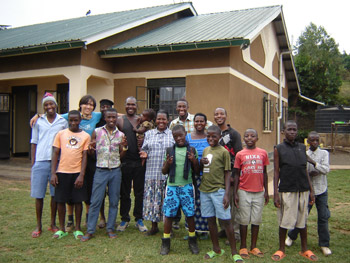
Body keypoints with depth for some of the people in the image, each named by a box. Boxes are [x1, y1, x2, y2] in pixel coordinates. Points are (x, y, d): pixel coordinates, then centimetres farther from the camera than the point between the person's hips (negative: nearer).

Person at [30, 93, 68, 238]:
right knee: (38, 195, 3)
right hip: (40, 162, 0)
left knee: (55, 194, 6)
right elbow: (34, 143, 11)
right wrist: (33, 162, 4)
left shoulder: (63, 122, 6)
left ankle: (53, 224, 19)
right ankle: (38, 226, 15)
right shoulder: (38, 122, 8)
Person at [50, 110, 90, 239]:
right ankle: (61, 229, 20)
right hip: (62, 172, 1)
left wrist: (81, 175, -8)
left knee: (78, 200, 4)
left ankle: (77, 229, 17)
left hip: (77, 173, -1)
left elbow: (84, 156, 0)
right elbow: (55, 153, 4)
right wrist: (53, 173, -4)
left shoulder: (85, 136, 3)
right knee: (60, 200, 6)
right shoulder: (61, 134, 4)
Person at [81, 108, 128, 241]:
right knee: (95, 201, 0)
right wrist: (92, 148, -14)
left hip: (115, 171, 2)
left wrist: (125, 147, -7)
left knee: (114, 201, 7)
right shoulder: (97, 132, 2)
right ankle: (90, 230, 10)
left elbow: (120, 156, 11)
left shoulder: (120, 135, 7)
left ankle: (110, 228, 20)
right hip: (101, 171, -2)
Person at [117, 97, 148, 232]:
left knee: (139, 192, 8)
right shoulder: (120, 121, 2)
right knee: (124, 192, 9)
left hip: (139, 161, 2)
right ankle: (124, 219, 23)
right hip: (125, 161, -1)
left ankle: (139, 219, 22)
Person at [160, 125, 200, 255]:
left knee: (190, 214, 5)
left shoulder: (191, 150, 3)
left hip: (187, 186, 0)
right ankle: (165, 243, 19)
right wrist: (167, 164, -13)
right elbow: (164, 172, 8)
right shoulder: (170, 150, 5)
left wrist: (194, 160, -12)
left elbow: (197, 171, 6)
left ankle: (192, 241, 24)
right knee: (169, 214, 4)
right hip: (172, 186, 1)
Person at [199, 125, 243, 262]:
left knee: (226, 220, -2)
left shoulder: (224, 152, -5)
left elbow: (227, 173, -6)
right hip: (205, 190, 6)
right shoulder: (205, 150, 12)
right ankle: (216, 249, 25)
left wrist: (227, 194, -13)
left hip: (218, 190, -6)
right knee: (210, 220, 12)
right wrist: (201, 163, -3)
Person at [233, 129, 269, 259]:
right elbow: (237, 175, 2)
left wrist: (266, 191, 8)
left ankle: (253, 247, 21)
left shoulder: (263, 153, 3)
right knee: (244, 220, 5)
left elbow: (264, 173, 9)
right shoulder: (240, 154, -1)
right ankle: (243, 247, 17)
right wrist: (235, 193, -2)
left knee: (256, 220, 8)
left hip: (259, 192, 2)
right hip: (244, 192, -2)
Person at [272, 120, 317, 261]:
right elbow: (276, 172, -1)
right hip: (286, 190, -3)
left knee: (302, 220, 13)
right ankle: (281, 249, 21)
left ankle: (304, 249, 28)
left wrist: (311, 190, 10)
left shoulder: (302, 147, 10)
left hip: (303, 190, 3)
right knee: (284, 221, 5)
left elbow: (305, 170, 14)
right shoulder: (279, 149, 0)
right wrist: (275, 193, -6)